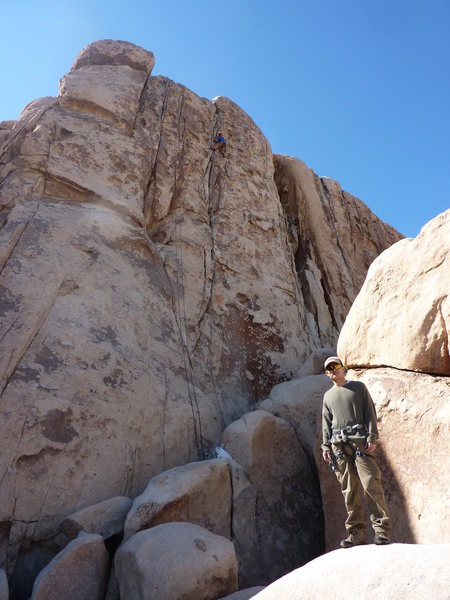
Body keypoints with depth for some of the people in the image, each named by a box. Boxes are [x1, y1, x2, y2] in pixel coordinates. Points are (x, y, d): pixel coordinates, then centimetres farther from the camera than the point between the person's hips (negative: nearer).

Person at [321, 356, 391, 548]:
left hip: (360, 441, -3)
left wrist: (372, 437, -7)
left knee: (371, 484, -10)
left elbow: (370, 413, 5)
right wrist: (325, 446, 6)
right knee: (348, 490, 1)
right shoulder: (328, 396, 20)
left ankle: (382, 530, -3)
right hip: (339, 444, 3)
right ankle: (356, 533, 6)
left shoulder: (359, 387, 12)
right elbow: (326, 423, 17)